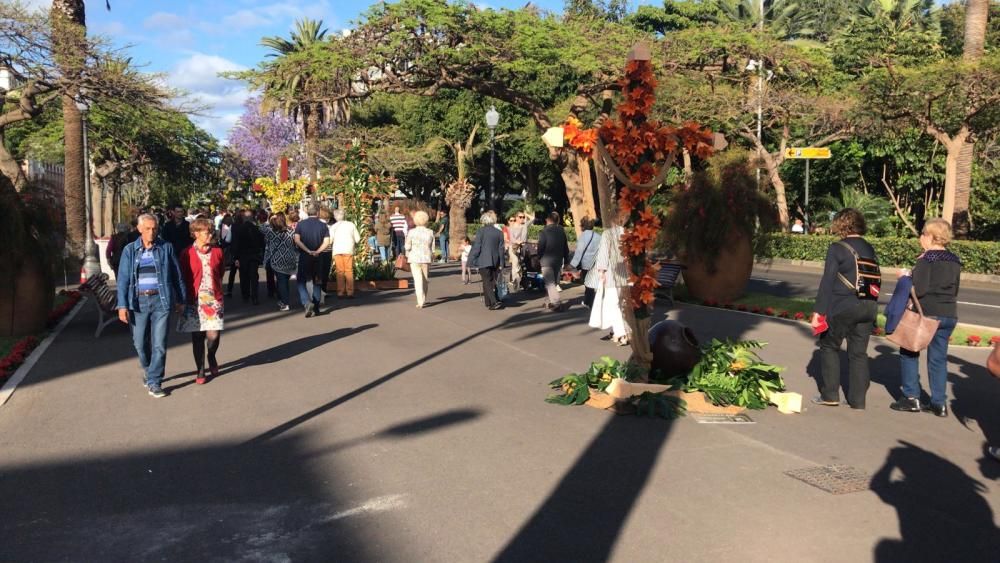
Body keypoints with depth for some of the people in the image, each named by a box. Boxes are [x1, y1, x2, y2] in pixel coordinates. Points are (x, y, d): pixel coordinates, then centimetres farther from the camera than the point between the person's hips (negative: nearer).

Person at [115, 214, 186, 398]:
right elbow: (123, 279, 2)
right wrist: (122, 305, -6)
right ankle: (148, 370, 38)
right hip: (138, 301, 2)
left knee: (159, 344, -3)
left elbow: (176, 275, 7)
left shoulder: (166, 248, 2)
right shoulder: (130, 251, 4)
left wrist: (180, 299, 9)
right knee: (140, 343, 10)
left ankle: (154, 382, 5)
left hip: (161, 300, -1)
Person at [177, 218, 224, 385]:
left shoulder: (217, 252, 4)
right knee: (197, 336, 5)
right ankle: (200, 371, 18)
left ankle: (211, 357, 24)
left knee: (214, 334, -9)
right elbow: (183, 278, 4)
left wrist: (218, 292, 11)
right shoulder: (187, 253, -2)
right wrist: (184, 299, 1)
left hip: (214, 299, 1)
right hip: (195, 300, -1)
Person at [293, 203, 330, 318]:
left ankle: (307, 303, -17)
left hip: (304, 257, -2)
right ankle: (316, 308, 15)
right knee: (317, 282, 14)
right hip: (318, 258, 2)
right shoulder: (323, 225, 0)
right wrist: (317, 252, -13)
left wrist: (308, 251, -14)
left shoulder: (300, 224, -2)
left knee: (301, 282, 6)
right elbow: (326, 241, -11)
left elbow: (297, 240, -13)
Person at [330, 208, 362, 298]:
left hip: (337, 251, 0)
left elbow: (330, 240, -4)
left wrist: (331, 246, 16)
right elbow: (357, 239, 2)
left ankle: (340, 292, 4)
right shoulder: (351, 224, 3)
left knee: (340, 271, 6)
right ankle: (350, 292, 0)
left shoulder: (333, 226, 2)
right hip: (349, 250, 0)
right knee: (349, 271, 4)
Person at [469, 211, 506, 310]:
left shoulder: (481, 231, -9)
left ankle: (495, 302, -16)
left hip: (484, 261, -5)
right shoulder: (499, 233, 5)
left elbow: (477, 247, -10)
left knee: (488, 282, -4)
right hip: (495, 261, 5)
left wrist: (473, 259, -2)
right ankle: (489, 302, 22)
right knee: (492, 282, 15)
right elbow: (501, 249, 7)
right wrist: (501, 264, 11)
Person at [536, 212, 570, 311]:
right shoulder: (561, 231, 5)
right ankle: (551, 301, 25)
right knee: (554, 282, 17)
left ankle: (556, 302, -17)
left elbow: (540, 247, -12)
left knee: (550, 283, -6)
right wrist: (565, 260, 16)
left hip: (547, 261, -6)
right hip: (558, 261, 6)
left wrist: (539, 258, 4)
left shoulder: (544, 232, -12)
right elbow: (566, 247, 8)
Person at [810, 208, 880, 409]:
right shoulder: (870, 249, 11)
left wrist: (819, 311, -10)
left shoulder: (838, 248, -8)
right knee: (859, 352, 9)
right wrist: (871, 307, 20)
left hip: (843, 307, -6)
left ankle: (830, 395, 8)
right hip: (868, 306, 6)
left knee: (829, 347, 9)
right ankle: (858, 399, 12)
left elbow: (827, 282, -11)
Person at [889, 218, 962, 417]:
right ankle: (939, 403, 11)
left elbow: (919, 289, -18)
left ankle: (912, 398, 6)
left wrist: (905, 277, -3)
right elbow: (954, 291, 16)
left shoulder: (925, 259, -12)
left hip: (926, 313, -6)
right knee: (938, 358, 11)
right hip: (949, 315, 6)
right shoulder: (955, 261, 9)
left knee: (909, 353, 8)